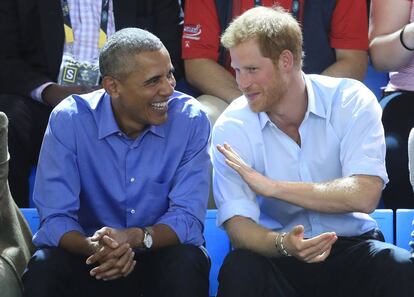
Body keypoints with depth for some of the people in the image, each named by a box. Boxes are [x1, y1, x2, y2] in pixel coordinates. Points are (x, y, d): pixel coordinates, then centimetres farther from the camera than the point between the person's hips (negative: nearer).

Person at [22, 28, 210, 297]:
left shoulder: (190, 120, -11)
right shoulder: (68, 120, -12)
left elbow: (187, 217, -15)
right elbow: (55, 218, -15)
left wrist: (136, 237, -36)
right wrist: (93, 247, -38)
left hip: (162, 251, 0)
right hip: (93, 256, 0)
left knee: (186, 266, -33)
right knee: (43, 270, -30)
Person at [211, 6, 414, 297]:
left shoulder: (351, 101, -8)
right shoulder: (232, 128, -7)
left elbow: (365, 196, -21)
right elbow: (237, 223, -16)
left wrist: (271, 186, -21)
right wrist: (282, 244, -38)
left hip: (351, 244, 0)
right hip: (277, 255, 0)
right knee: (240, 271, -33)